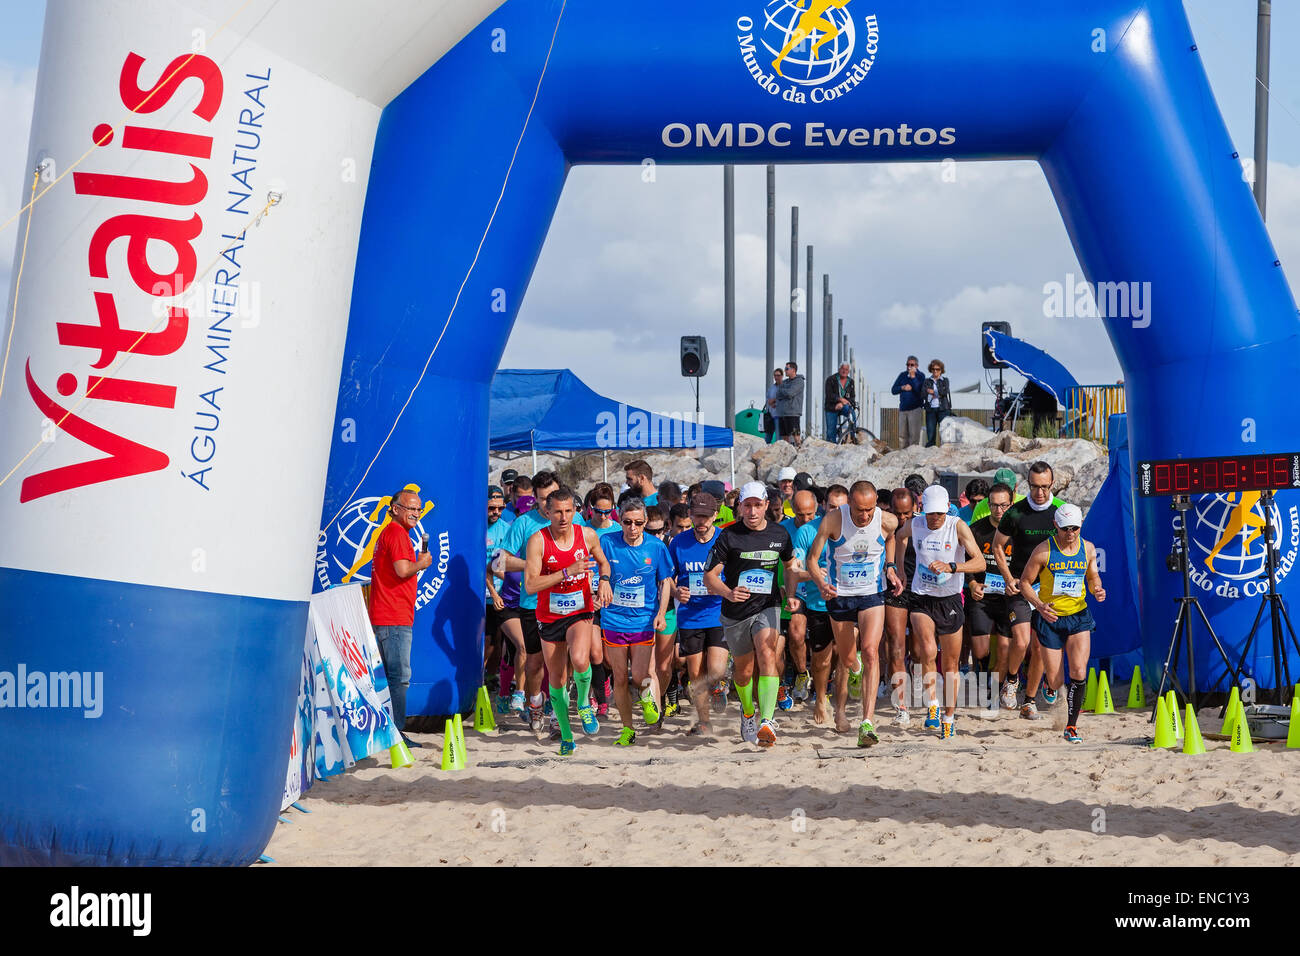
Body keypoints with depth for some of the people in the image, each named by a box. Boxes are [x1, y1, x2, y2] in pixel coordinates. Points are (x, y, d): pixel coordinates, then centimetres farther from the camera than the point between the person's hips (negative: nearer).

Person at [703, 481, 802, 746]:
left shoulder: (779, 534, 1)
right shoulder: (728, 536, -8)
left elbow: (790, 564, 21)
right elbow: (709, 576, -9)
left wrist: (791, 595, 7)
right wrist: (728, 593, -28)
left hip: (768, 607, 0)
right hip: (736, 613, 0)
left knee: (767, 653, -26)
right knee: (744, 670, 12)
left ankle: (767, 721, -35)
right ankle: (748, 713, 43)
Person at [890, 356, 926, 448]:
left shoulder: (920, 376, 1)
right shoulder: (902, 375, 13)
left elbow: (919, 391, -15)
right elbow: (893, 390, 10)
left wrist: (913, 376, -16)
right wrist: (903, 388, -8)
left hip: (915, 409, -4)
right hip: (902, 409, 4)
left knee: (914, 434, -11)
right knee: (902, 435, 2)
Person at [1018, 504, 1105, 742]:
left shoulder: (1088, 549, 2)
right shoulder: (1044, 551, -10)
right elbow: (1024, 582, -3)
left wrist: (1097, 589, -5)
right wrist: (1039, 605, -19)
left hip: (1079, 616, 2)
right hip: (1050, 617, -2)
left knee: (1079, 673, -15)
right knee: (1055, 682, -1)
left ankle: (1071, 725, -2)